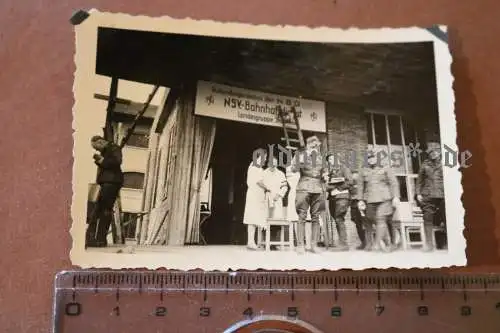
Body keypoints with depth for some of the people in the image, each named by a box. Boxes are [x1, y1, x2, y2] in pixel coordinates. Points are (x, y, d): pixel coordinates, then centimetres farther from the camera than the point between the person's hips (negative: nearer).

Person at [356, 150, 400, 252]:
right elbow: (360, 186, 16)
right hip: (370, 200, 3)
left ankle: (377, 243, -15)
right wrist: (360, 199, 8)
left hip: (384, 199, -3)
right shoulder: (364, 171, 15)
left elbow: (394, 183, 4)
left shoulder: (385, 169, 9)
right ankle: (388, 243, 10)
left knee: (381, 219, -14)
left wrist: (395, 197, -6)